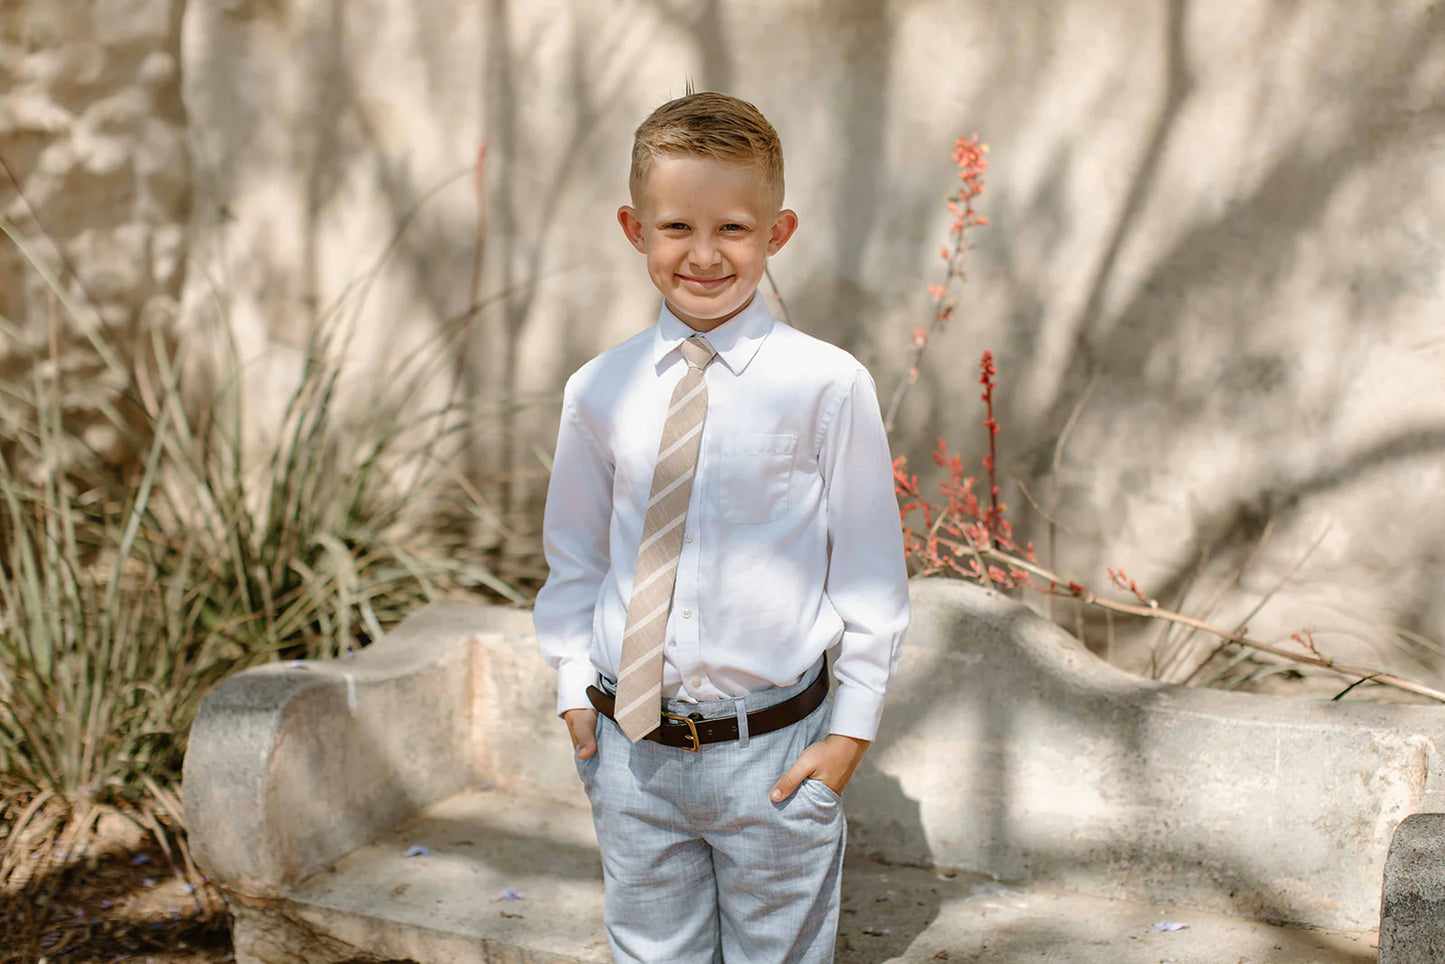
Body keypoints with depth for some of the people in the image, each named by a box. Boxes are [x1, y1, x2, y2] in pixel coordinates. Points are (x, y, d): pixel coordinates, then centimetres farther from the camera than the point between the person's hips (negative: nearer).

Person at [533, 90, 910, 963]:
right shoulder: (599, 391, -2)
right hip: (631, 751, 3)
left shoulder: (826, 385, -12)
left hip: (773, 753, -3)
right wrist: (573, 683, 4)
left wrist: (853, 726, -5)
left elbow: (870, 564, -5)